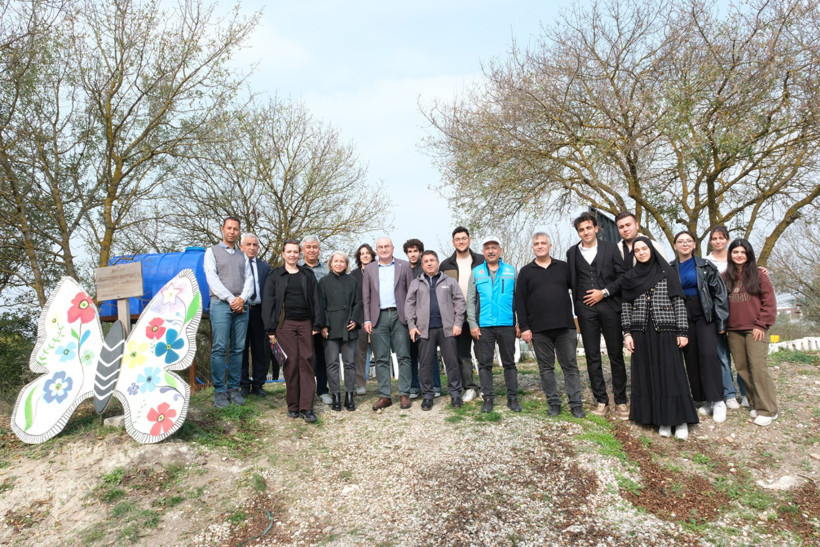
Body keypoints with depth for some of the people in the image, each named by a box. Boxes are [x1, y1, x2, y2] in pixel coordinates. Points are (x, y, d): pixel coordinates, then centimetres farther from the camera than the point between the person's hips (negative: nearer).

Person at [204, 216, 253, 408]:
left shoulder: (242, 255, 20)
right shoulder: (212, 252, 9)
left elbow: (249, 280, 11)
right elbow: (212, 279, -3)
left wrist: (242, 298, -8)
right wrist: (230, 299, -11)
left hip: (241, 306, 4)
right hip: (221, 304, -3)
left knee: (238, 348, 3)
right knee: (219, 348, -8)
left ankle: (234, 387, 9)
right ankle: (219, 390, -3)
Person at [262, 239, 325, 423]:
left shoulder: (308, 275, 13)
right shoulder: (274, 276, 8)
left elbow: (316, 299, 10)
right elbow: (268, 302, 4)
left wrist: (317, 324, 1)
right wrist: (270, 329, -3)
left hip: (305, 323, 2)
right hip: (285, 324, -1)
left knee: (307, 361, -4)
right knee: (291, 362, -4)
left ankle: (306, 407, -4)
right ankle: (293, 406, 8)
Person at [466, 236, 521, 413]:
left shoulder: (511, 271, 7)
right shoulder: (476, 272, 8)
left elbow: (518, 298, 6)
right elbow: (470, 301, 5)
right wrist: (472, 324, -3)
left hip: (507, 325, 0)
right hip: (483, 326, 0)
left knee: (509, 363, 7)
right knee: (484, 363, 4)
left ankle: (512, 398, 15)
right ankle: (488, 398, 13)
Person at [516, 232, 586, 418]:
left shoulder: (563, 267, 10)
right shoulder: (526, 272, 7)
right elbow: (520, 302, 3)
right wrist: (524, 327, -3)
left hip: (565, 327, 0)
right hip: (539, 330, 0)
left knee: (571, 366, 3)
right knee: (546, 368, 6)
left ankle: (576, 404, 10)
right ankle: (554, 403, 15)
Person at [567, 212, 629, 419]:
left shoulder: (610, 248, 5)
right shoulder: (572, 252, 11)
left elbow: (622, 276, 1)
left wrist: (604, 292, -8)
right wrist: (577, 303, 2)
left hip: (609, 305, -1)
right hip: (586, 308, 2)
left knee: (616, 354, 3)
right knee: (592, 356, 4)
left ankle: (621, 400, 13)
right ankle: (601, 400, 13)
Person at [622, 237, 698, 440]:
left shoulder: (667, 272, 2)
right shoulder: (629, 277, 9)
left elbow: (679, 302, 0)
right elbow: (626, 307, 8)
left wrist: (682, 331, -5)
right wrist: (627, 333, 0)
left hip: (665, 331, -2)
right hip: (641, 333, 2)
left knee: (671, 374, -4)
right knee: (648, 375, 3)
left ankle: (680, 419, 6)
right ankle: (662, 420, 11)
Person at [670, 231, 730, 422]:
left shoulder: (705, 266, 0)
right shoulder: (670, 269, 6)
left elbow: (719, 292, -1)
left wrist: (721, 321, -6)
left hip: (705, 315, -3)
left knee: (708, 354, -14)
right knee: (691, 358, 3)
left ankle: (717, 401, -8)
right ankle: (705, 400, 12)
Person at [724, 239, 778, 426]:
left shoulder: (758, 274, 1)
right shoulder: (725, 277, 10)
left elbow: (769, 301, -2)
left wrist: (761, 325, -7)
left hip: (754, 329, -4)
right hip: (734, 331, 4)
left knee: (758, 367, -9)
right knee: (742, 368, 6)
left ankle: (767, 410, -1)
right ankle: (755, 404, 17)